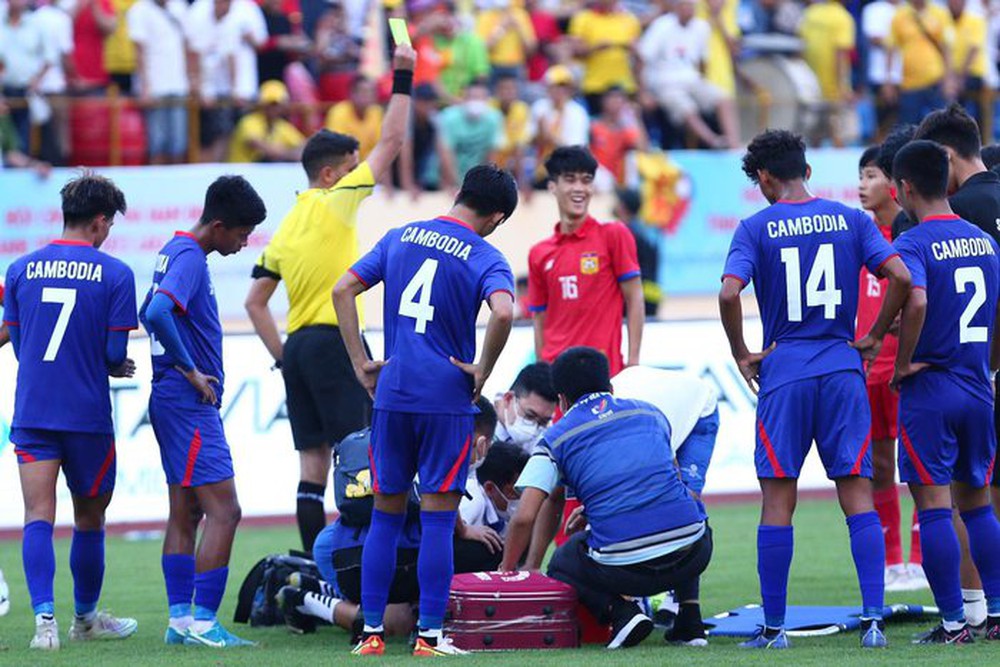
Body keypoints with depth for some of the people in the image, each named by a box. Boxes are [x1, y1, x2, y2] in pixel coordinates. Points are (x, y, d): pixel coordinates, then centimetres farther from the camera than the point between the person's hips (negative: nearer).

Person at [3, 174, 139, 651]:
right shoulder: (115, 274, -5)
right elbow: (115, 354, -6)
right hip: (88, 414, -2)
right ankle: (85, 618, 28)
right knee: (89, 519, 14)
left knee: (38, 516, -4)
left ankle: (45, 616, -21)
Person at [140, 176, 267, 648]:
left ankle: (180, 621, 13)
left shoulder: (176, 252, 14)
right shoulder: (189, 258, -16)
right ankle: (202, 621, -12)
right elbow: (157, 313, -31)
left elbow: (150, 313, 26)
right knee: (223, 510, -10)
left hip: (174, 401, 10)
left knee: (185, 512, 11)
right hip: (191, 405, -10)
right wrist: (190, 369, -21)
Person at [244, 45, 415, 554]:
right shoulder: (336, 202, -4)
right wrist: (402, 78, 3)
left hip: (298, 346, 8)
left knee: (313, 463, 5)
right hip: (335, 340, -8)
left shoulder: (287, 227, 16)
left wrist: (282, 356, 17)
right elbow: (390, 143, -2)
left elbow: (255, 302, 16)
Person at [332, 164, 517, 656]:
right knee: (437, 518, 1)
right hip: (447, 398, -4)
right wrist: (482, 372, -9)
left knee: (385, 514, 11)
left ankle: (371, 633, 11)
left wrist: (361, 364, 9)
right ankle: (429, 636, 1)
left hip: (391, 394, 4)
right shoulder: (486, 259, -5)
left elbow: (342, 291, 7)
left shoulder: (400, 237, 10)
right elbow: (502, 313, -24)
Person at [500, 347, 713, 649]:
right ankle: (690, 617, 20)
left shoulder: (555, 440, 8)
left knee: (561, 565, 29)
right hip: (693, 554, 3)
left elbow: (524, 518, 0)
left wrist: (505, 572, 15)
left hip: (625, 568, -3)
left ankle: (620, 611, 0)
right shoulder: (650, 413, 18)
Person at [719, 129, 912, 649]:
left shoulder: (756, 228, -1)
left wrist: (741, 354, -1)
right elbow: (901, 277, -5)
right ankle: (873, 619, -7)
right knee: (857, 494, 2)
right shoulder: (850, 220, 6)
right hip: (843, 371, 2)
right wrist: (874, 338, 7)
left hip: (783, 372, -2)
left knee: (778, 502, 3)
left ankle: (773, 627, 4)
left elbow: (729, 293, -15)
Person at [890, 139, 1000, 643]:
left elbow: (916, 302, -29)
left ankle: (953, 622, -4)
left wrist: (904, 363, -17)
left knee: (933, 505, -2)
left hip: (928, 392, -6)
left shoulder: (912, 244, -12)